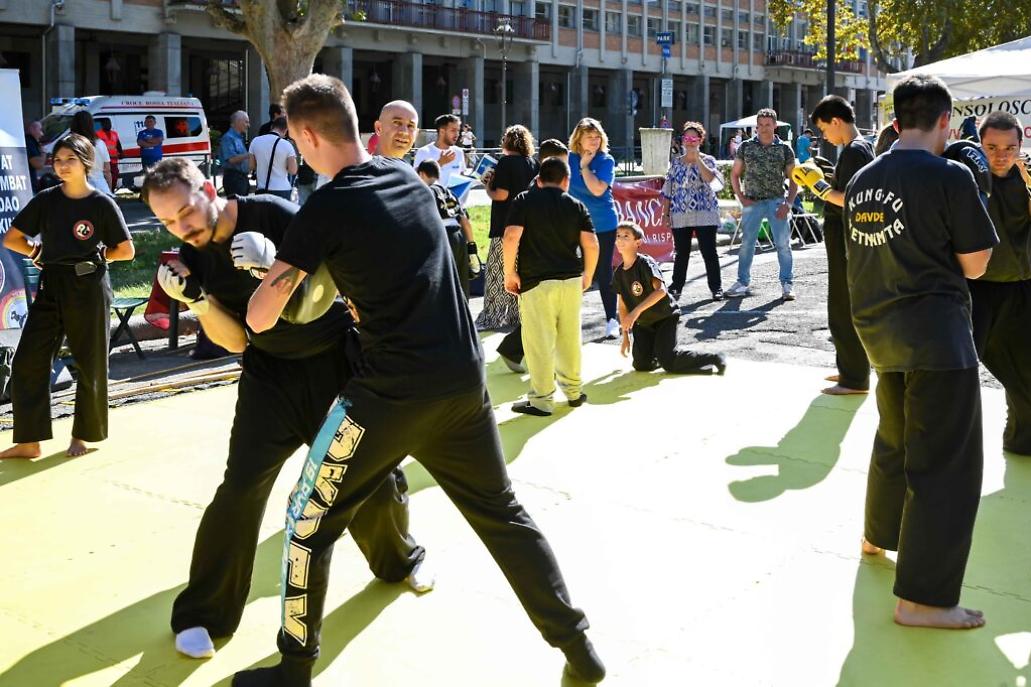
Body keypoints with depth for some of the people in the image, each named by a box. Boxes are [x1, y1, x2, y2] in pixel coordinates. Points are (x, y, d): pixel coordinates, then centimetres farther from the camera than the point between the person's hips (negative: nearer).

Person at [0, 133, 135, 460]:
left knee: (91, 367, 6)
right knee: (27, 362, -2)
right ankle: (29, 441, 6)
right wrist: (41, 253, 1)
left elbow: (126, 251, 1)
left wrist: (91, 256, 0)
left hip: (89, 289, -3)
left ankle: (83, 434, 25)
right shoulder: (46, 200, 3)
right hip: (51, 288, 3)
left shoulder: (102, 204, -5)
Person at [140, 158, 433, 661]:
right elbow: (236, 341, -6)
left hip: (337, 359, -2)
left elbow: (328, 288, -20)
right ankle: (202, 612, 5)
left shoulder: (275, 216, -21)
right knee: (241, 488, -10)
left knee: (375, 474, 7)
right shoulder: (193, 257, -7)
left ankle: (400, 558, 38)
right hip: (271, 373, 2)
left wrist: (275, 265, -37)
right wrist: (196, 299, -23)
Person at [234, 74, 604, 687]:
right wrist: (314, 262, 26)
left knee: (311, 522, 11)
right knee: (504, 514, 20)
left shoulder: (326, 209, -10)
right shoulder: (409, 177, 9)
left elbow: (260, 319, -7)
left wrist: (267, 270, 13)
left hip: (392, 395, -6)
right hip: (466, 381, 6)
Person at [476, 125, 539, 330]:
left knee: (497, 272, -1)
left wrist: (487, 186, 2)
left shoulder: (506, 162, -11)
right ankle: (519, 315, 16)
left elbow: (500, 195, -18)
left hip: (506, 226, -7)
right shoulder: (533, 164, 8)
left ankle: (491, 317, 0)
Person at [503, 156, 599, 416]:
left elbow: (511, 237, -14)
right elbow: (591, 244, -1)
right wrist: (587, 275, 12)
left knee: (539, 340, 0)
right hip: (571, 280, 4)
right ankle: (574, 391, 27)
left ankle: (542, 400, 4)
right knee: (570, 337, 15)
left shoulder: (525, 200, -1)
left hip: (536, 281, -3)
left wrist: (510, 272, -6)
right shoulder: (576, 206, 6)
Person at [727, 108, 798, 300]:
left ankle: (786, 284, 4)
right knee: (746, 243, 5)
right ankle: (742, 283, 14)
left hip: (777, 201, -1)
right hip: (752, 203, 1)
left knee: (783, 244, -3)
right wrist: (741, 197, -1)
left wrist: (788, 203, -7)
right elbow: (735, 174, 11)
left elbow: (793, 179, 4)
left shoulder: (784, 149, 2)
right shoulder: (746, 147, 5)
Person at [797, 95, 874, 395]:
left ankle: (855, 379, 2)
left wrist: (820, 187, -16)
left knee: (844, 310, -4)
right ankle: (849, 368, 29)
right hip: (845, 238, 10)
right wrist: (818, 182, 11)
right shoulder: (863, 147, 14)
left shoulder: (854, 151, -17)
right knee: (846, 307, 18)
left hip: (846, 239, -10)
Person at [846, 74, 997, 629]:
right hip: (935, 332, -7)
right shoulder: (949, 176, -14)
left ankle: (878, 534, 44)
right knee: (946, 461, -2)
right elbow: (974, 265, -8)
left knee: (895, 436, 27)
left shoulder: (861, 180, 6)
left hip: (878, 327, 7)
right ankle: (923, 597, 0)